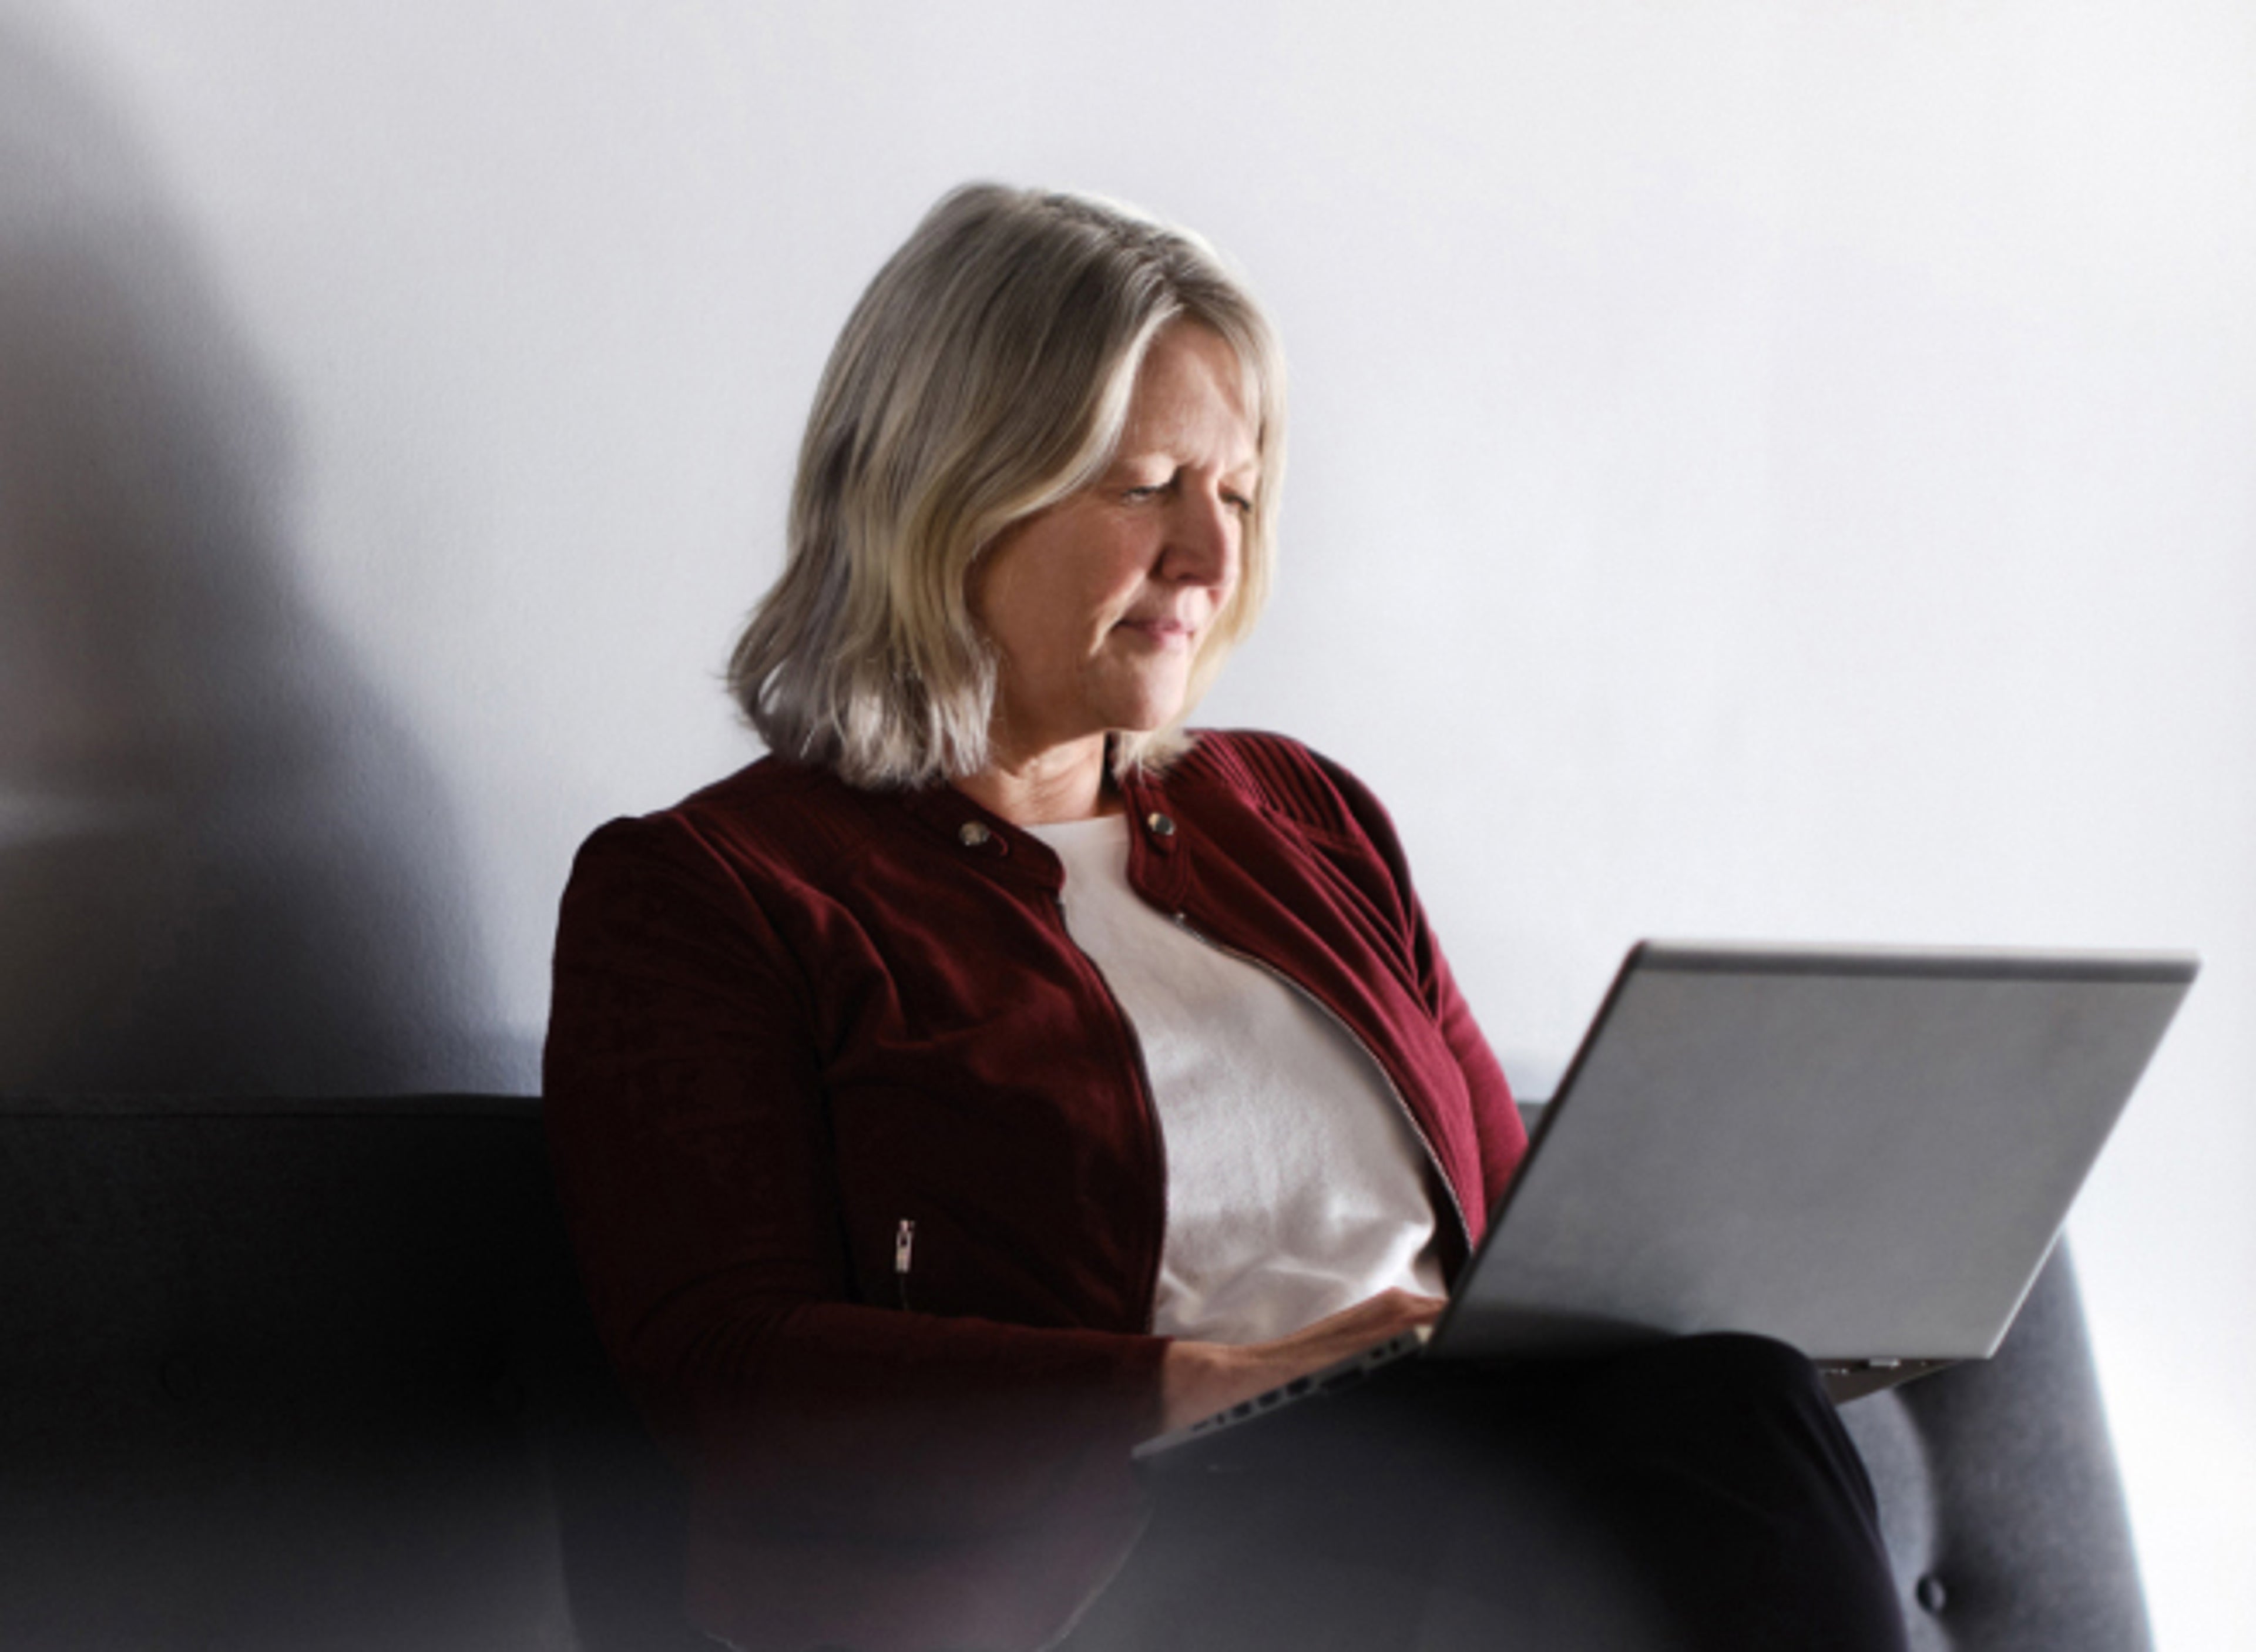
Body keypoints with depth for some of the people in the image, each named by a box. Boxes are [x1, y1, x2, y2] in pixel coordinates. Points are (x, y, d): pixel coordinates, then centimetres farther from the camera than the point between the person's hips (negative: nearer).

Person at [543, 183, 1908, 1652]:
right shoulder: (699, 894, 7)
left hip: (1448, 1508, 6)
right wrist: (1224, 1388, -17)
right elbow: (729, 1376, -6)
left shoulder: (1305, 816, 27)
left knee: (1727, 1389, -31)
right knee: (1728, 1424, -33)